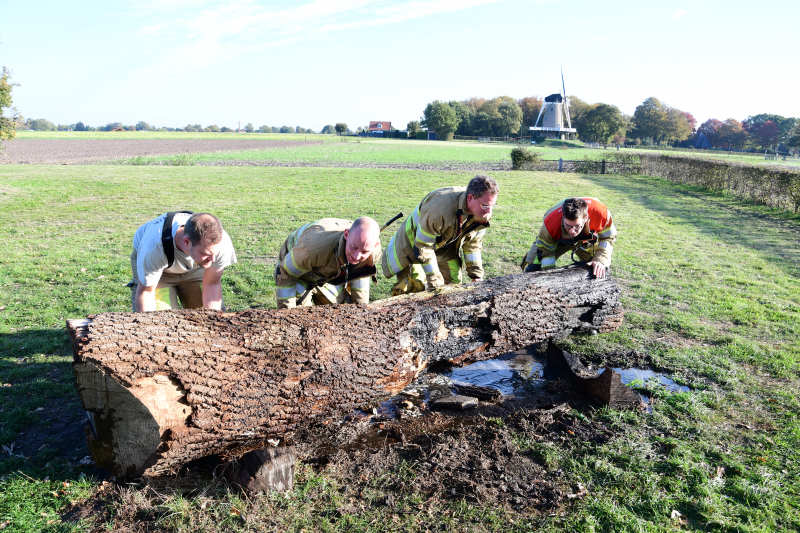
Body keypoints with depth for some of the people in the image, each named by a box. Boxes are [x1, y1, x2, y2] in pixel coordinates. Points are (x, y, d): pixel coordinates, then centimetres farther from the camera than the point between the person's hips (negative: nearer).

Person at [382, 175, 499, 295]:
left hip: (444, 246, 6)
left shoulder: (484, 213, -20)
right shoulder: (441, 208, -42)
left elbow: (473, 244, -1)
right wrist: (434, 280, -26)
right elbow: (423, 246, -31)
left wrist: (476, 275, -2)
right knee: (415, 286, -16)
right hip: (414, 241, -6)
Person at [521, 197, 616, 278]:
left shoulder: (601, 213, -42)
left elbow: (608, 238, -22)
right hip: (557, 240, -1)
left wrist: (600, 261, -37)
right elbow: (545, 250, -24)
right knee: (532, 271, -10)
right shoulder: (551, 223, -43)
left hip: (587, 239, 1)